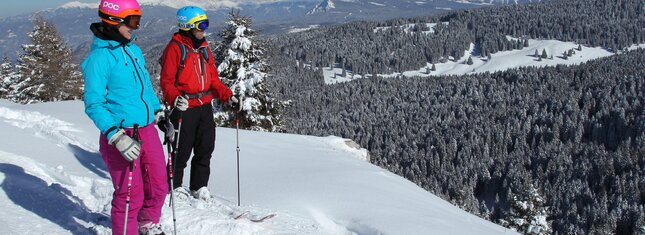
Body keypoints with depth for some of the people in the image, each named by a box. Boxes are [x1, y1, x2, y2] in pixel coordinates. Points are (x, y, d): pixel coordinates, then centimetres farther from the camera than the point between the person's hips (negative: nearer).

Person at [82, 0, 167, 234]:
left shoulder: (134, 50, 10)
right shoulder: (99, 56, -13)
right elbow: (93, 104, -16)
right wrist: (116, 137, -25)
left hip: (147, 130, 7)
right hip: (121, 134, -7)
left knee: (159, 185, 15)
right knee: (131, 195, 0)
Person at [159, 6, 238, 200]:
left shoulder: (204, 48, 13)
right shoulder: (175, 48, -9)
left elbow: (213, 79, 16)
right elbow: (166, 81, -12)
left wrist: (228, 96, 2)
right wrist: (175, 98, -31)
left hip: (205, 106, 7)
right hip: (184, 108, -7)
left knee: (205, 149, 10)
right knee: (182, 151, 1)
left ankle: (199, 186, 23)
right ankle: (174, 186, 19)